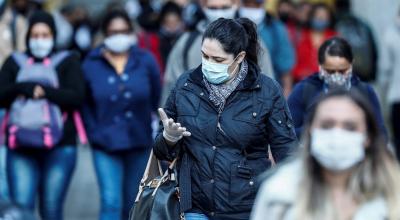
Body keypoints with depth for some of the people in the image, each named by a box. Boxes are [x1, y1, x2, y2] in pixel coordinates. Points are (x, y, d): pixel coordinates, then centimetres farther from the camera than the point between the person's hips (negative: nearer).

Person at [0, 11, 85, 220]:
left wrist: (45, 91, -13)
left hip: (59, 147, -1)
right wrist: (21, 88, -13)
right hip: (20, 147, 1)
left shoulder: (67, 61, 9)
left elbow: (76, 97, -4)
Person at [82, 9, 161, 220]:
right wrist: (94, 132, 0)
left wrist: (155, 129, 1)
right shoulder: (91, 64, -2)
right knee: (111, 201, -12)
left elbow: (157, 99, 5)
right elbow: (84, 103, 7)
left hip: (139, 142, 2)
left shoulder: (145, 61, -1)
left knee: (133, 202, 14)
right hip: (105, 144, -2)